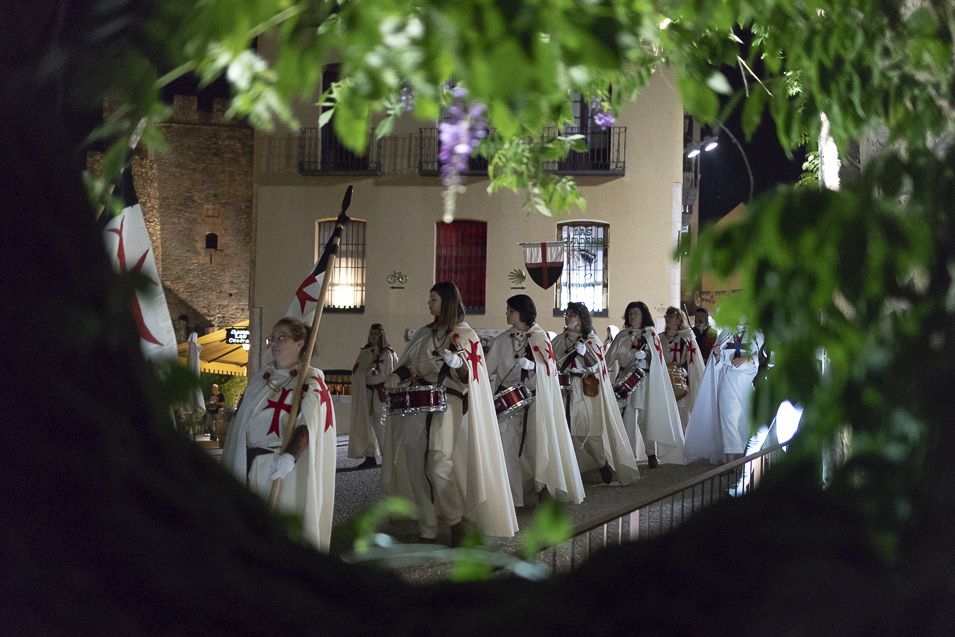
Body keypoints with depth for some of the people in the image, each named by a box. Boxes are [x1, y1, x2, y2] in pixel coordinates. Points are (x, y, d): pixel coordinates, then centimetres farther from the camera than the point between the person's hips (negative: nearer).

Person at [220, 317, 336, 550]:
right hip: (251, 466, 6)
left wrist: (289, 455, -38)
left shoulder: (310, 384, -8)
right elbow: (242, 421, 18)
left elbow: (306, 426, -22)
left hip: (284, 469, -6)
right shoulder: (260, 377, 13)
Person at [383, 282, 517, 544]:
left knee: (439, 465, -17)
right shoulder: (424, 333, 16)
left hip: (447, 405, -6)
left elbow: (469, 376, -8)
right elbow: (410, 364, 18)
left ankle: (456, 520, 3)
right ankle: (427, 529, 9)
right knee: (417, 464, 2)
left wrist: (457, 362, -28)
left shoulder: (465, 335, -1)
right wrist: (397, 375, -3)